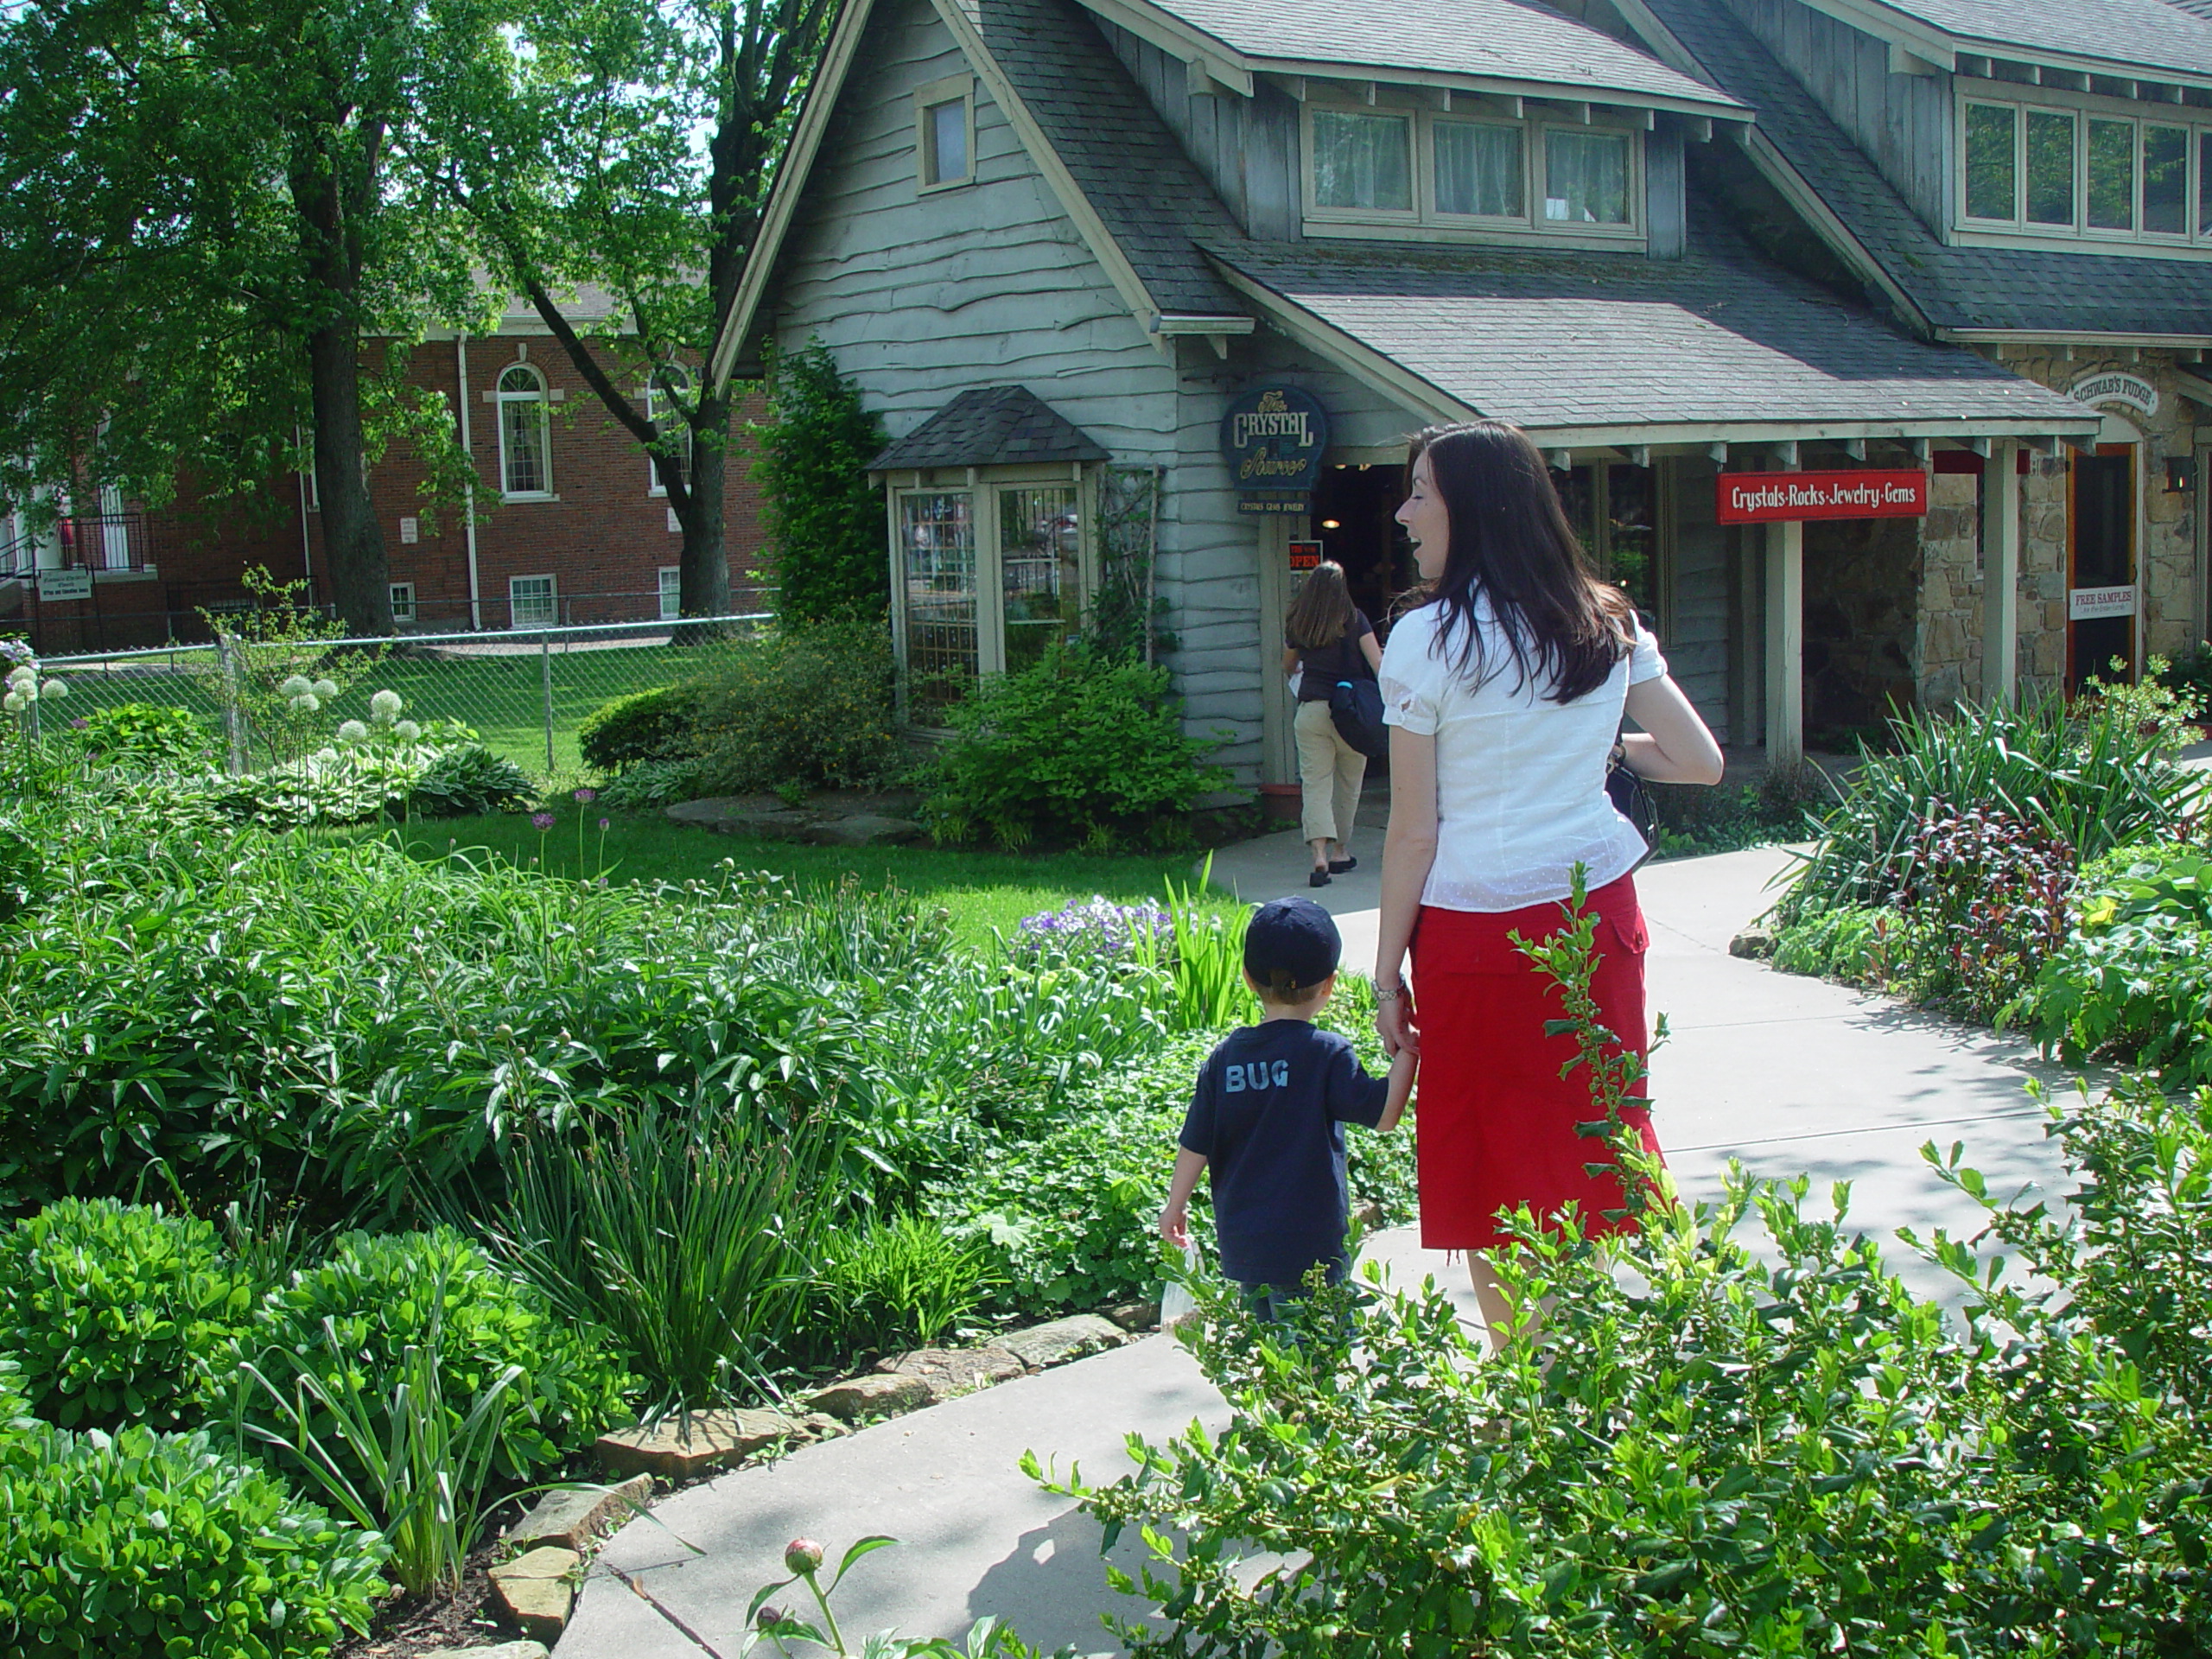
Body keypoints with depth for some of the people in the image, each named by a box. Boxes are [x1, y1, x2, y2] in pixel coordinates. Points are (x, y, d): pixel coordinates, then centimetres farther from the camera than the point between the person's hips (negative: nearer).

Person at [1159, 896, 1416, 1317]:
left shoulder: (1224, 1057, 2)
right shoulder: (1326, 1053, -12)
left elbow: (1196, 1145, 6)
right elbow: (1384, 1115, -12)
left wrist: (1175, 1207, 18)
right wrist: (1408, 1049, -5)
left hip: (1240, 1244, 6)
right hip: (1308, 1247, -5)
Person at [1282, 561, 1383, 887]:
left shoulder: (1296, 623, 6)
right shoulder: (1354, 619, -2)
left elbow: (1287, 667, 24)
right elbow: (1377, 663, -10)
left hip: (1310, 711, 1)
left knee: (1315, 784, -3)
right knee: (1348, 784, 15)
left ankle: (1320, 855, -19)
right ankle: (1341, 852, 24)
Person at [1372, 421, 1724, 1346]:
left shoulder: (1428, 639, -9)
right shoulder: (1608, 625, 5)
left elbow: (1414, 831, -9)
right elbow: (1701, 762, 7)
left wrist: (1388, 971, -2)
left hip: (1479, 932, -5)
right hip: (1599, 913, 5)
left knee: (1496, 1176, 7)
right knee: (1600, 1147, 16)